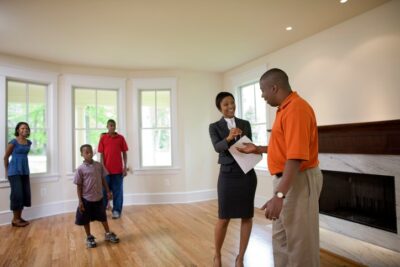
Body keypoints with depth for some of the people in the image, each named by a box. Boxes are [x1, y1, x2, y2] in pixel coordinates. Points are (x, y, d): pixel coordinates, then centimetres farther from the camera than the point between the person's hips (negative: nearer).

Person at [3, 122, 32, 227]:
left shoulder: (29, 143, 7)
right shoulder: (13, 142, -10)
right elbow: (6, 157, -1)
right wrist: (7, 171, 6)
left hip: (25, 171, 6)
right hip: (14, 172, -6)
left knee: (25, 194, 6)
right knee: (17, 194, -4)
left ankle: (19, 217, 19)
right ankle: (15, 219, 9)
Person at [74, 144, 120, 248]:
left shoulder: (99, 165, -3)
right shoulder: (80, 169, -12)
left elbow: (103, 180, 6)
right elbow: (79, 186, -8)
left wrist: (108, 191, 5)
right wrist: (80, 201, -10)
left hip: (99, 198, 3)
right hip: (87, 199, -3)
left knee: (103, 217, 17)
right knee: (86, 220, 12)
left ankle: (108, 234, 34)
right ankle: (89, 237, 32)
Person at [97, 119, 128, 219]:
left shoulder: (121, 138, 2)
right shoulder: (103, 138, 1)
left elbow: (124, 153, 4)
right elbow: (101, 154, 1)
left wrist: (125, 167, -1)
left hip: (118, 169, 0)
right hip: (106, 169, 0)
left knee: (118, 191, 6)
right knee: (104, 190, 9)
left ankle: (116, 210, 17)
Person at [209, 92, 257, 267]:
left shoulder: (245, 124, 10)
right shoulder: (214, 127, 3)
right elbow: (218, 147, -14)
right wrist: (229, 138, -32)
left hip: (247, 174, 3)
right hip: (228, 175, -3)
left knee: (247, 216, 7)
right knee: (224, 218, 2)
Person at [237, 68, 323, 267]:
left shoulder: (296, 108, -20)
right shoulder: (286, 108, 13)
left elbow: (296, 156, -28)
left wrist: (279, 195, -30)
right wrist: (259, 149, 21)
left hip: (298, 182, -10)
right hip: (286, 180, 11)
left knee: (300, 242, 5)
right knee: (281, 237, 21)